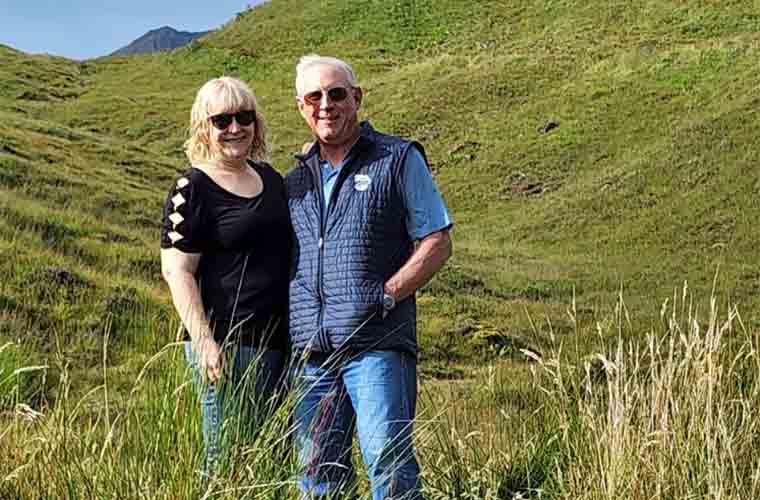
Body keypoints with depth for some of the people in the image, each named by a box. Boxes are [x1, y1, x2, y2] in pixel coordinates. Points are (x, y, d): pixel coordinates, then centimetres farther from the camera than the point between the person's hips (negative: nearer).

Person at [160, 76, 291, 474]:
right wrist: (205, 343, -20)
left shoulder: (270, 178, 13)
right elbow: (177, 270, -11)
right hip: (228, 346, -7)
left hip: (280, 339, 7)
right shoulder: (193, 189, -7)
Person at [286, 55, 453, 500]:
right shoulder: (295, 181, 19)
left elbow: (438, 243, 1)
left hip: (378, 345, -5)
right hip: (311, 352, 5)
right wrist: (284, 330, 7)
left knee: (388, 459, -15)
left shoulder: (399, 159, 5)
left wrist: (387, 295, -12)